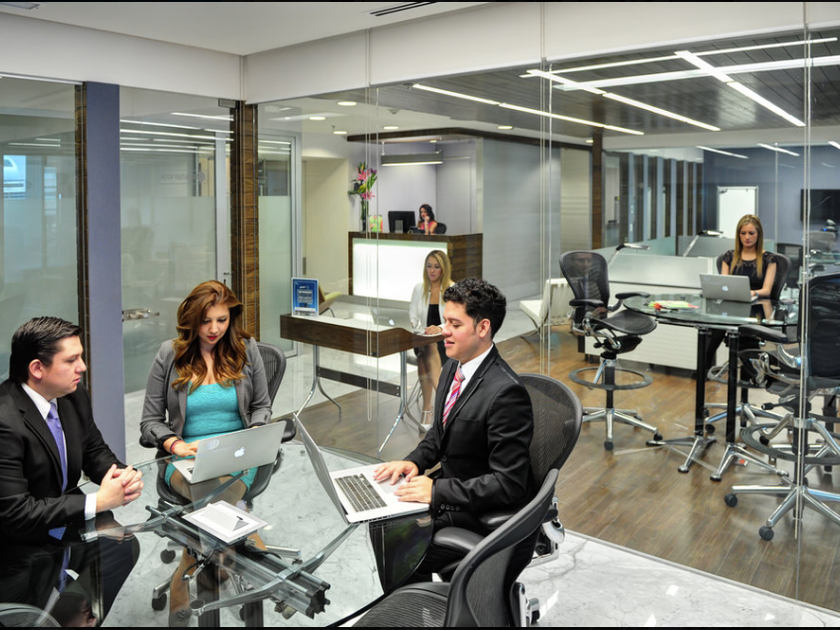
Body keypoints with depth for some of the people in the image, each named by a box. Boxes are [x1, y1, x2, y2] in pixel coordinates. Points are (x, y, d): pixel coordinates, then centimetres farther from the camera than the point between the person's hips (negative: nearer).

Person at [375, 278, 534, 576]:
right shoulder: (453, 368, 1)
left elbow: (509, 484, -25)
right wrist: (415, 461, -2)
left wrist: (437, 491, -25)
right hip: (449, 487, 8)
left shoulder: (506, 392, -27)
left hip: (483, 511, -8)